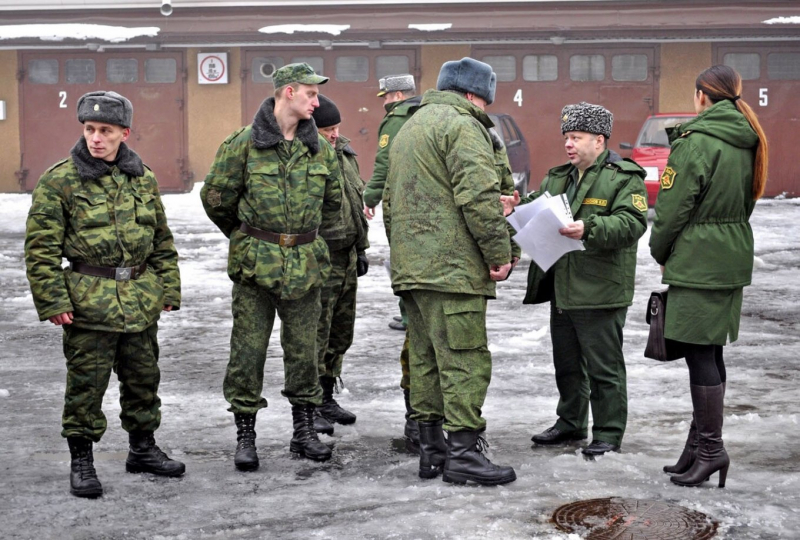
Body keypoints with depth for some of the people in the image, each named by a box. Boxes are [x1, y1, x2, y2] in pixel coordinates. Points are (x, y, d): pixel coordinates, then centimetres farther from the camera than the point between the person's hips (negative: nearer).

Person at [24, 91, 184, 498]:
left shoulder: (143, 178, 8)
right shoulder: (60, 180, -6)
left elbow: (162, 240, 16)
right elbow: (41, 248, -7)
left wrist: (169, 289, 11)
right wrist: (52, 301, -12)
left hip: (140, 299, 5)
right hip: (88, 301, -5)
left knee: (143, 377, 14)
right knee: (86, 383, 1)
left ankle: (143, 449, 30)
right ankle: (81, 462, 14)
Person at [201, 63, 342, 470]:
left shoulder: (320, 148, 6)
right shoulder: (244, 143, -6)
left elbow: (332, 201, 21)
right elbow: (215, 196, 3)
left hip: (304, 264, 4)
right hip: (254, 264, -3)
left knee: (304, 349, 9)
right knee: (248, 349, 1)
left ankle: (304, 432, 21)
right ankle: (245, 435, 11)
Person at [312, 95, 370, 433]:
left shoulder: (344, 154, 10)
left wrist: (361, 249, 20)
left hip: (347, 260, 8)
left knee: (341, 334, 15)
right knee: (315, 336, -5)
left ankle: (327, 398, 27)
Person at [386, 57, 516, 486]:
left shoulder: (409, 129, 24)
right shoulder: (461, 125, -8)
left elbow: (391, 200, 28)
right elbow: (479, 196, -18)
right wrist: (499, 252, -12)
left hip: (410, 267, 10)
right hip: (451, 266, -10)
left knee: (426, 359, 12)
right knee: (465, 359, -7)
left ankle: (431, 449, 17)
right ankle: (463, 453, -7)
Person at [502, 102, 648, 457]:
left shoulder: (624, 178, -8)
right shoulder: (558, 177, 17)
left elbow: (631, 223, -19)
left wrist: (589, 229, -33)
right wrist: (516, 210, -1)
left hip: (600, 291, -8)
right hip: (562, 290, 8)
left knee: (603, 367, -1)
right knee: (566, 362, 18)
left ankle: (608, 434, 8)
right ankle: (570, 423, 32)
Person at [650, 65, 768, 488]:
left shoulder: (696, 142, -15)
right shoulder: (748, 143, 11)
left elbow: (673, 208, -13)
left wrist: (661, 253, 4)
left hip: (696, 260, -9)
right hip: (733, 258, 9)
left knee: (699, 354, -4)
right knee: (709, 353, 13)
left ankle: (710, 448, 0)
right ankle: (701, 444, 20)